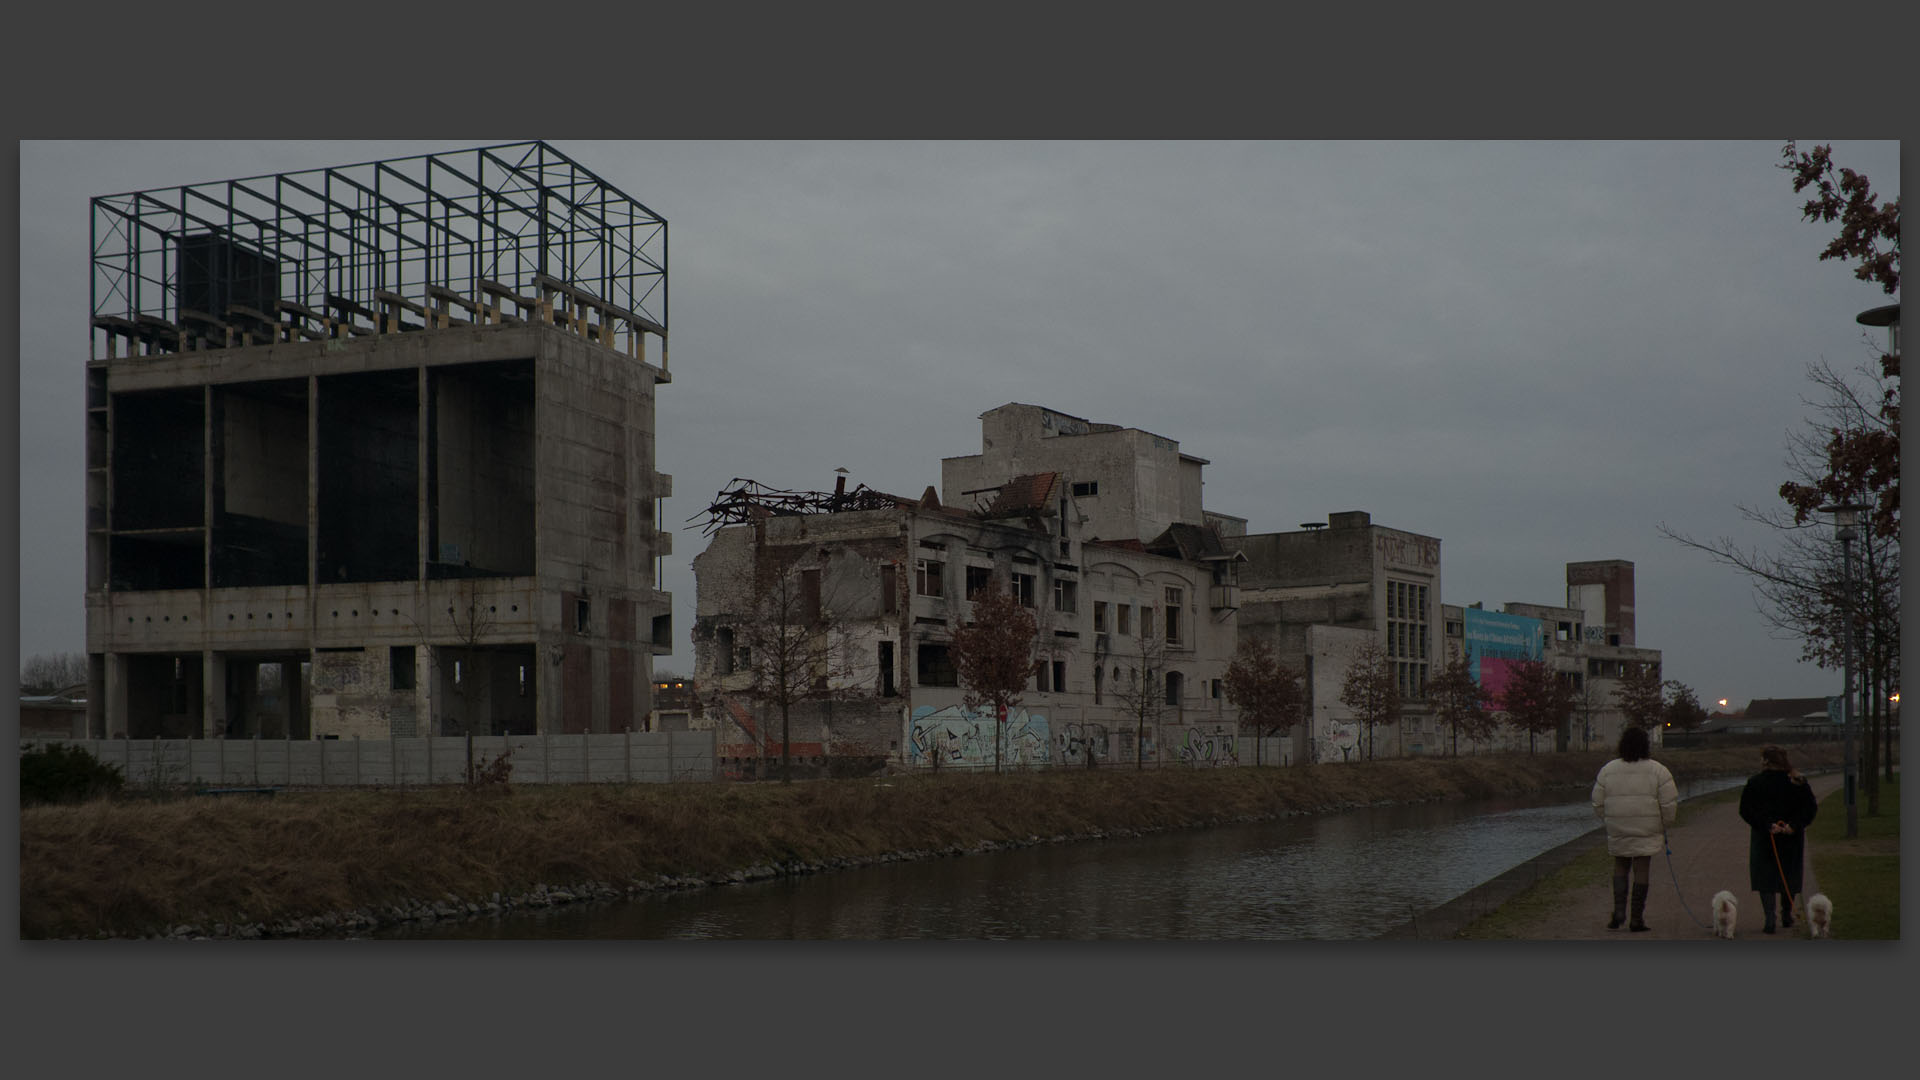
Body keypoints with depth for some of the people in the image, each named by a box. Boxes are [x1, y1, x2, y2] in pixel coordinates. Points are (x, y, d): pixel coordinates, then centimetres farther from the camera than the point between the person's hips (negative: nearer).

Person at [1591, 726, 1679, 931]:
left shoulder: (1608, 769, 1)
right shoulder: (1657, 770, -4)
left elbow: (1598, 803, 5)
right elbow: (1669, 804, -5)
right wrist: (1665, 823, 10)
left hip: (1618, 830, 2)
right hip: (1648, 831, -2)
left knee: (1620, 868, 16)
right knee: (1642, 870, 4)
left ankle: (1619, 910, 1)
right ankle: (1637, 918, 5)